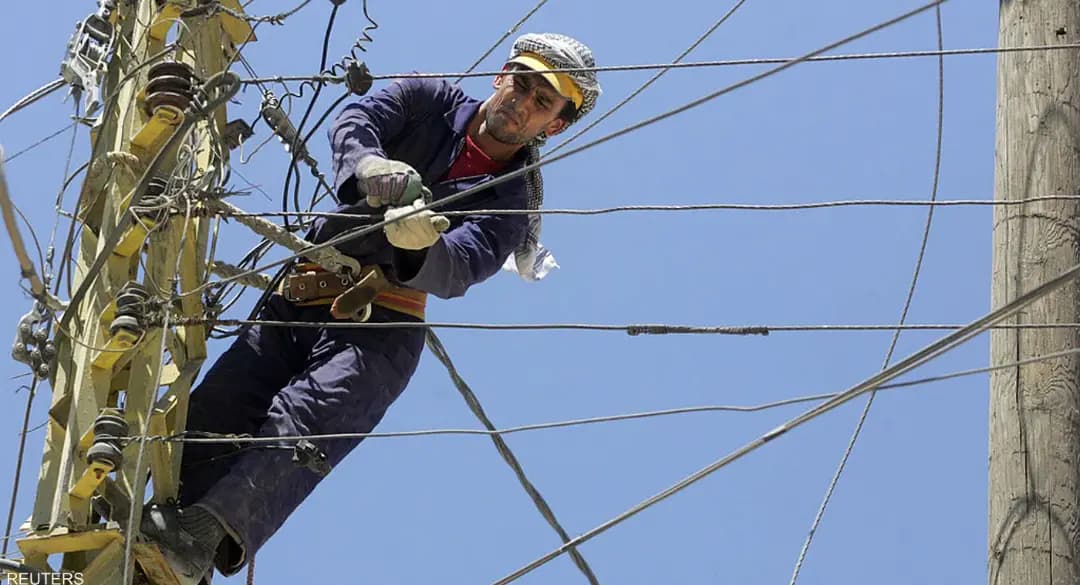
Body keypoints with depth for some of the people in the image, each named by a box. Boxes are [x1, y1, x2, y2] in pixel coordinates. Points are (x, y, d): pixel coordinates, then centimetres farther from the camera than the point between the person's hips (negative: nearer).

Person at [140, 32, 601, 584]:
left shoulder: (511, 205, 4)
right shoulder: (429, 101, 12)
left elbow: (455, 272, -15)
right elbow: (352, 122, -8)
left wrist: (420, 245, -40)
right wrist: (370, 166, -32)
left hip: (380, 326, -3)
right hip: (301, 297, 4)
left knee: (302, 424, -30)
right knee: (207, 418, -14)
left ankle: (204, 540, -50)